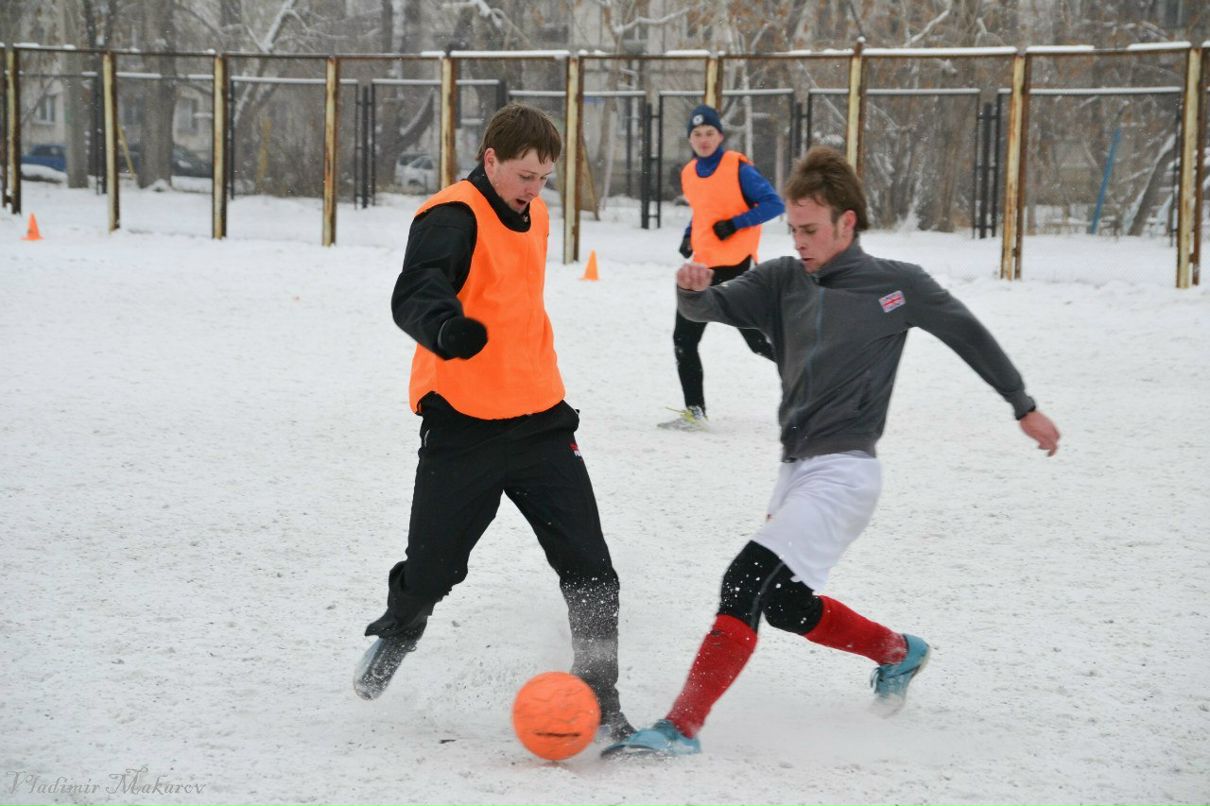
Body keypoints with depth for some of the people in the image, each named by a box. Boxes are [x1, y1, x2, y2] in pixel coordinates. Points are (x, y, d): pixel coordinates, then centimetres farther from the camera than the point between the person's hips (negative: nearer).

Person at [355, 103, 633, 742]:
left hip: (539, 420, 6)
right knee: (431, 569, 4)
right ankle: (398, 631, 38)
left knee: (589, 572, -3)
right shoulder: (452, 218, -13)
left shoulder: (532, 215, 12)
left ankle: (601, 705, 7)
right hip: (463, 429, -6)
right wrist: (444, 327, -54)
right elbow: (414, 294, -32)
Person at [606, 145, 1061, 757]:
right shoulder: (783, 280, 7)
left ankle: (681, 728, -20)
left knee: (749, 580, -19)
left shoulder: (898, 286, -5)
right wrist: (693, 291, -28)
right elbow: (712, 309, -3)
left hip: (844, 472, -7)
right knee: (784, 604, 18)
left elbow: (968, 335, 7)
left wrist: (1025, 408, 15)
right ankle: (899, 654, 42)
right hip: (797, 470, 7)